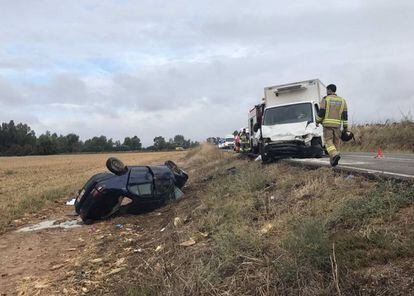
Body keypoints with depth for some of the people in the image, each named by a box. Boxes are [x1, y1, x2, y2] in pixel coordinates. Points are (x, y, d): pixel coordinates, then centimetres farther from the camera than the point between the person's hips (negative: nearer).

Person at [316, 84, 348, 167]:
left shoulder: (325, 99, -1)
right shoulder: (342, 100, 10)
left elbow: (321, 112, -6)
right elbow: (345, 115, 8)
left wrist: (317, 121, 9)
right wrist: (345, 127, 12)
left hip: (327, 124, -3)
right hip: (337, 125, 4)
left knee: (329, 142, -2)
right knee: (336, 142, 10)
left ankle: (335, 154, -27)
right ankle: (333, 161, 10)